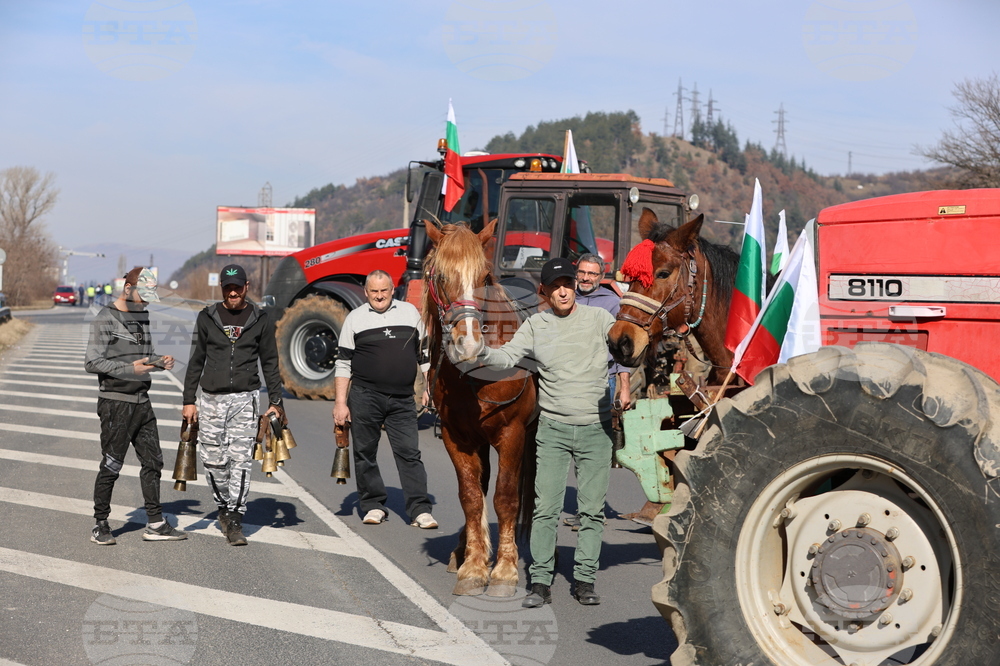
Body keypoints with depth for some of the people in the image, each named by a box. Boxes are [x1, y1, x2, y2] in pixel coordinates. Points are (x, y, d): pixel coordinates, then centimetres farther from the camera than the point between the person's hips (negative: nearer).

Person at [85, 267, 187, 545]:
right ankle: (100, 527, 10)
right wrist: (130, 368, -23)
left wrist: (159, 362, 0)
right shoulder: (105, 320, -10)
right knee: (111, 467, -1)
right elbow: (92, 362, -14)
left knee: (152, 462, 8)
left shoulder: (142, 316, 14)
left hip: (142, 402, 8)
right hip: (116, 404, -8)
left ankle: (155, 524, 15)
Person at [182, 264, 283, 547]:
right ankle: (223, 505, 25)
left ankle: (235, 520, -3)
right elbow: (196, 362, 9)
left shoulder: (260, 320, 5)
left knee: (240, 460, -7)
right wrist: (189, 401, 5)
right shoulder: (207, 317, 6)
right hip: (211, 399, 1)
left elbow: (270, 363, 9)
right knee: (213, 460, 3)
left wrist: (276, 402, 6)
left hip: (245, 399, -1)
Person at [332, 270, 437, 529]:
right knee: (365, 453, 6)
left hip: (402, 400, 1)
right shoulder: (355, 318, 4)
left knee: (409, 453, -3)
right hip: (365, 396, 0)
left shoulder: (410, 312, 9)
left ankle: (420, 510, -2)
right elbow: (343, 363, 4)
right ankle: (373, 506, 18)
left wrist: (430, 388, 10)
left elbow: (424, 353, 16)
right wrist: (340, 402, -2)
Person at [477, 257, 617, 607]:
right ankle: (540, 582, 5)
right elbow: (508, 356, -7)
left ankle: (585, 579, 14)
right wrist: (482, 351, -24)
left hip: (596, 428, 0)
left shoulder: (599, 318, 2)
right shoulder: (535, 325, 3)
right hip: (552, 427, 0)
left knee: (592, 509, 4)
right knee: (545, 507, -2)